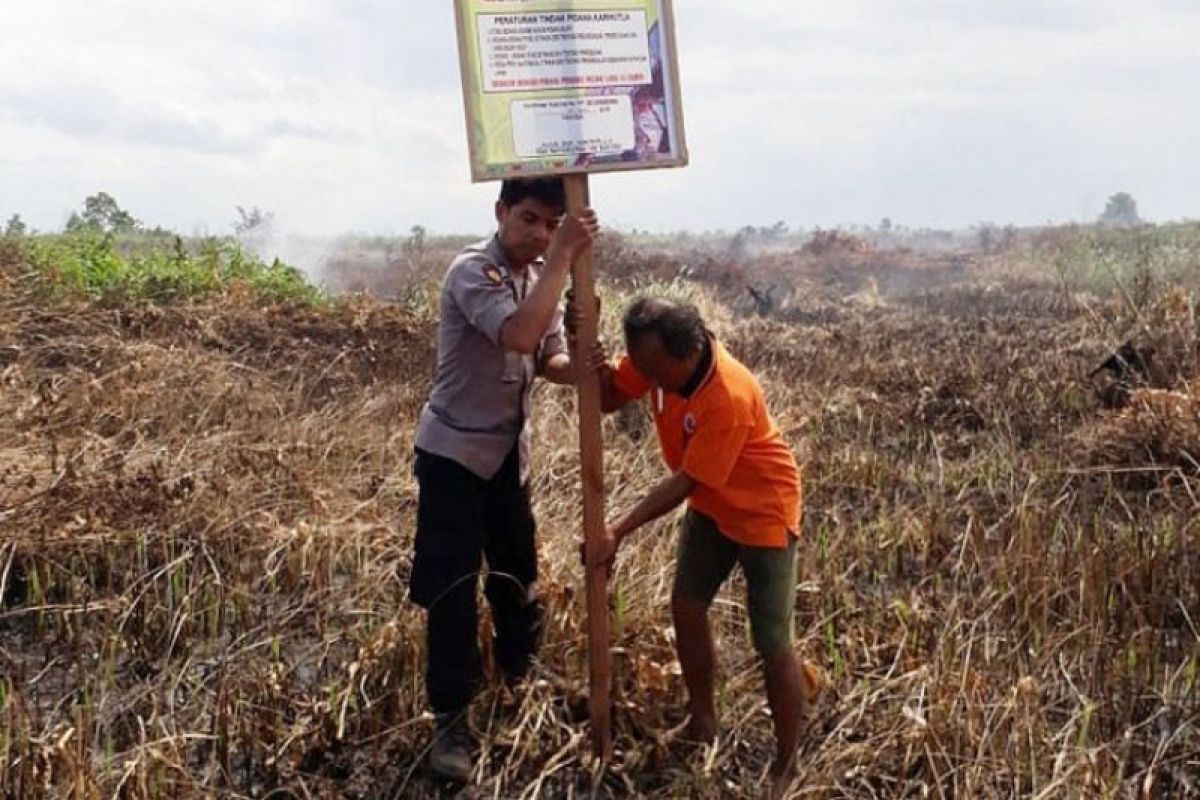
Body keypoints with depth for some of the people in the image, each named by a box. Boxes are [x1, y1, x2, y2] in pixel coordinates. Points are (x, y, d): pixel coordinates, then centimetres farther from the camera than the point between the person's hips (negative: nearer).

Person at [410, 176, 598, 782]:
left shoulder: (541, 275, 3)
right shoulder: (472, 271, -21)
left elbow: (549, 360, 4)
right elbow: (519, 334, -37)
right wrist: (562, 256, -32)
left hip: (508, 453, 7)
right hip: (452, 454, -7)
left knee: (518, 575, 18)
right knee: (453, 588, -3)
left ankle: (520, 681, 40)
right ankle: (451, 721, 9)